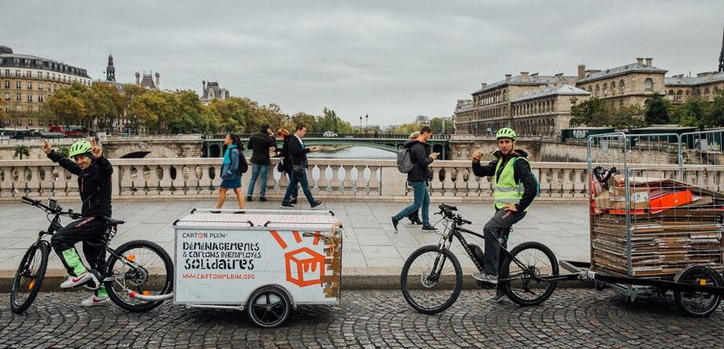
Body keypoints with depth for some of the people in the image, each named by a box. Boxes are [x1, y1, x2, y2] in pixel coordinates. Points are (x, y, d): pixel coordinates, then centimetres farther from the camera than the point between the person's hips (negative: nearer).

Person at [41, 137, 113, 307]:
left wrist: (99, 157, -55)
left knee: (59, 239, -15)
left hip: (97, 217, -10)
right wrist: (51, 153, 32)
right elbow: (66, 163, 29)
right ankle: (101, 295, 22)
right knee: (95, 259, 14)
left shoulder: (98, 170, -13)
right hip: (91, 218, 10)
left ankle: (79, 273, -13)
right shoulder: (83, 171, 12)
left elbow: (108, 169, -37)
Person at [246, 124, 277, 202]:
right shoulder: (268, 138, -13)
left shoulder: (253, 136, -2)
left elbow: (249, 146, 7)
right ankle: (262, 196, 4)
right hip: (264, 161, -3)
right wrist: (272, 137, 6)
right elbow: (274, 146, 1)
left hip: (255, 160, 3)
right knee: (263, 178, 5)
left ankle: (249, 195, 6)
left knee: (253, 178, 10)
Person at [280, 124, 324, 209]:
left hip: (298, 166, 10)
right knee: (305, 185, -3)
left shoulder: (298, 140, 16)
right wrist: (308, 150, -21)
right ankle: (313, 203, 3)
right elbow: (296, 151, -25)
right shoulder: (293, 140, -15)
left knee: (292, 184, 12)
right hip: (298, 166, -10)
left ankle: (285, 202, 17)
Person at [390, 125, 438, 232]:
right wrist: (431, 158, -7)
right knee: (417, 204, -3)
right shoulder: (419, 147, -20)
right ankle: (396, 218, 0)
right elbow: (423, 162, -25)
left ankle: (426, 224, 21)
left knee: (426, 201, 16)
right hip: (418, 179, -11)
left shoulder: (414, 145, 12)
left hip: (420, 178, 11)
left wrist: (429, 156, 13)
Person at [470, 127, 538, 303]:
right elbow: (480, 172, 11)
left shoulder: (519, 162, -12)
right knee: (500, 246, 11)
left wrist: (519, 206, -21)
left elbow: (532, 186, -22)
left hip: (513, 209, -9)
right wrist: (476, 161, -10)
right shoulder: (500, 161, 15)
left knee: (490, 229, -31)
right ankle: (502, 287, 21)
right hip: (501, 208, 9)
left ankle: (490, 273, -28)